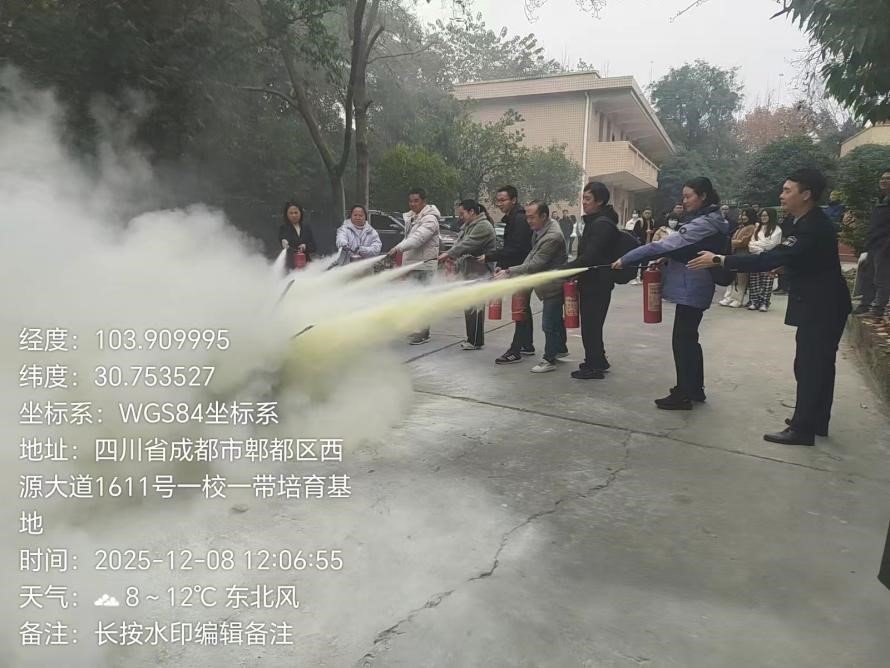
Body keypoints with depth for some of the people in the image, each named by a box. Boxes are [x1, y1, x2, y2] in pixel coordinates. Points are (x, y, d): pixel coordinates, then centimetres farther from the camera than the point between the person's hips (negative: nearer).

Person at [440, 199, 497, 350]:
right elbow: (459, 243, 16)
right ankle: (472, 338, 22)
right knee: (469, 306, 13)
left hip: (478, 274, -10)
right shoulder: (468, 225, 19)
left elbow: (468, 245, -21)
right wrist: (450, 255, -2)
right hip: (468, 272, 10)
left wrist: (449, 254, -17)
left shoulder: (483, 226, -13)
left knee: (475, 307, -7)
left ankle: (475, 341, -2)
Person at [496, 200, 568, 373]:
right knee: (555, 318, 24)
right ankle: (561, 348, 41)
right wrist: (518, 272, -1)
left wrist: (510, 272, -28)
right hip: (549, 283, 10)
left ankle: (549, 360, 5)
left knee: (549, 323, -5)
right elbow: (533, 252, 12)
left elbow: (535, 264, -29)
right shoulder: (540, 228, 3)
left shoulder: (552, 237, -28)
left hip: (554, 285, -10)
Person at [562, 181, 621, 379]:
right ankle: (597, 361, 28)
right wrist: (572, 269, 10)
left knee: (590, 324, -3)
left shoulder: (602, 224, -17)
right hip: (592, 281, 10)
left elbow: (590, 256, -24)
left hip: (596, 283, -10)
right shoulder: (595, 221, 15)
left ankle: (594, 365, 7)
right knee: (591, 323, 16)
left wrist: (565, 269, -21)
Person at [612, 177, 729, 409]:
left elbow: (665, 245, -23)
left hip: (691, 289, -10)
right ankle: (695, 389, 28)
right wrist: (667, 259, -2)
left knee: (682, 341, -4)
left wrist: (625, 260, -22)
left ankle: (683, 395, 4)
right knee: (689, 339, 17)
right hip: (695, 288, 10)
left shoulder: (704, 224, -19)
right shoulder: (710, 221, 13)